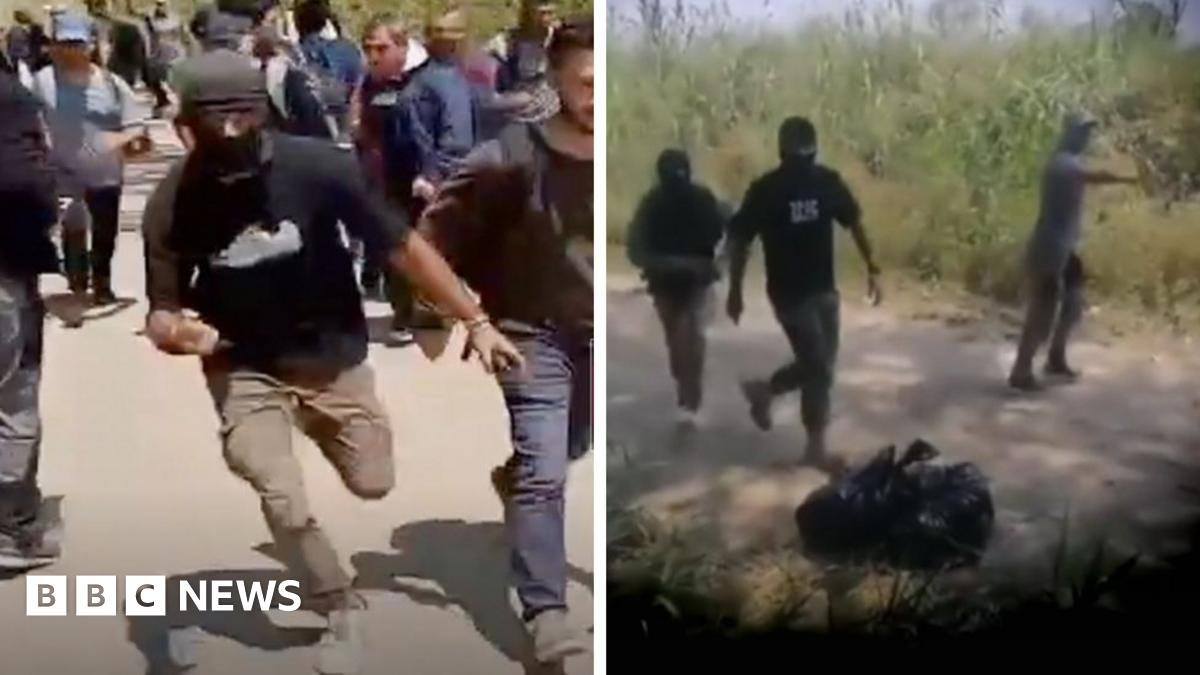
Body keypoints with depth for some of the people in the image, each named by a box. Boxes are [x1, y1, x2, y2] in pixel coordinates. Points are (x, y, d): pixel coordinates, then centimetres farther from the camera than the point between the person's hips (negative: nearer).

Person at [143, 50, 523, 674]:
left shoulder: (317, 167, -22)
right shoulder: (173, 207, -18)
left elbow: (402, 246, -14)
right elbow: (160, 313, -10)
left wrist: (476, 321, -15)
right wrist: (179, 331, -35)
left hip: (333, 359, 1)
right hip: (245, 371, 0)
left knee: (374, 485, 7)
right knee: (286, 505, -13)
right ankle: (341, 611, 17)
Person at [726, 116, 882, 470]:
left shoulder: (827, 181, -1)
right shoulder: (765, 190, -14)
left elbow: (854, 222, 10)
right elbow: (739, 241, -7)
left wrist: (871, 268, 5)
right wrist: (735, 291, -6)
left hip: (825, 289, 6)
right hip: (790, 294, -6)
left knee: (819, 365, 13)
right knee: (819, 369, -4)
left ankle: (764, 391, 38)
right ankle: (815, 447, 12)